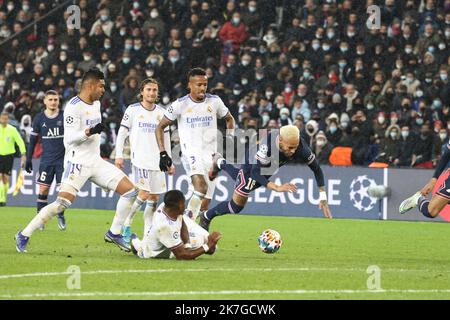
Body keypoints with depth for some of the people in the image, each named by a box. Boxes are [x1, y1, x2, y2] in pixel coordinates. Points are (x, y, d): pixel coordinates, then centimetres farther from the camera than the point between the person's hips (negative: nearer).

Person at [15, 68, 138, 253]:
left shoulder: (96, 104, 13)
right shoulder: (74, 106, -14)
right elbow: (69, 138, -20)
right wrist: (90, 131, -32)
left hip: (95, 161, 8)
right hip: (78, 163, -8)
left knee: (130, 191, 0)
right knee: (62, 203, -19)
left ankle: (114, 233, 9)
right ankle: (24, 235, -9)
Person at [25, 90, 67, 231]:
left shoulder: (65, 117, 0)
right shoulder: (39, 118, 3)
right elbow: (33, 140, 10)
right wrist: (28, 159, 8)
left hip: (63, 159, 0)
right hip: (46, 160, 1)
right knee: (43, 189, -4)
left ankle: (60, 216, 16)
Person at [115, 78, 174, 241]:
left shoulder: (161, 112, 12)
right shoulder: (133, 110, -1)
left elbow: (166, 138, 18)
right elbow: (122, 133, 2)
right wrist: (119, 155, -7)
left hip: (157, 162, 5)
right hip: (139, 159, -5)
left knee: (154, 198, 3)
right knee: (144, 194, -18)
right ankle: (126, 225, -4)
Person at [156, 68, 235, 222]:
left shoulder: (214, 101, 3)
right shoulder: (180, 105, -5)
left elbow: (230, 119, 21)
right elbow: (160, 127, 4)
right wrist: (163, 154, -3)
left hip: (211, 154, 4)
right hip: (191, 153, -4)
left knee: (205, 202, 4)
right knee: (201, 187, -30)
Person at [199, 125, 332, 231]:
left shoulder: (301, 149, -34)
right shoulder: (268, 146, -46)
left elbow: (316, 169, -19)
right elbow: (255, 171, -42)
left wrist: (323, 198, -19)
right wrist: (276, 187, -54)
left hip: (268, 168, 5)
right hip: (253, 164, -5)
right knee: (236, 206, 2)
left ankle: (220, 163, 61)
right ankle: (206, 218, 29)